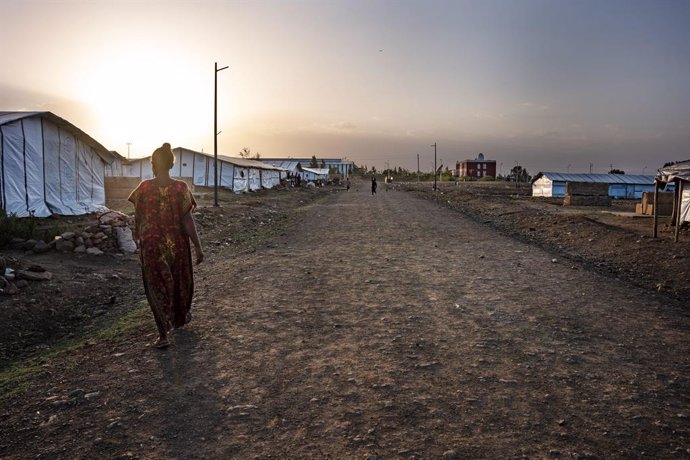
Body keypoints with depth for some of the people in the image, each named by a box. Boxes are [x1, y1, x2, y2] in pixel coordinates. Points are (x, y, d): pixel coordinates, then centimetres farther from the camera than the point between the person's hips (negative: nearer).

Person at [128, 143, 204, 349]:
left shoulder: (144, 188, -9)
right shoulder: (181, 188, -12)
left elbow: (138, 217, 2)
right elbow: (187, 220, -14)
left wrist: (138, 235, 23)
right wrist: (198, 247, -8)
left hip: (152, 245, 0)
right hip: (177, 244, 0)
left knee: (157, 286, 10)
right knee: (180, 280, 22)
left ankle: (163, 334, 6)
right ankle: (181, 318, 43)